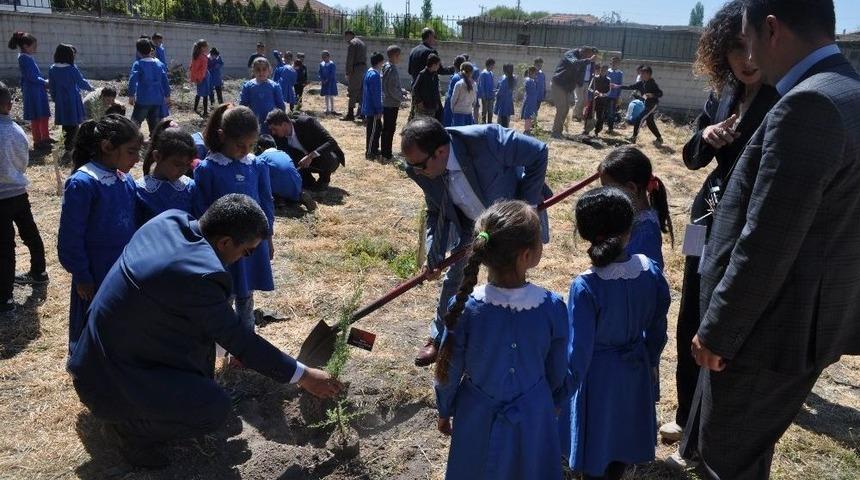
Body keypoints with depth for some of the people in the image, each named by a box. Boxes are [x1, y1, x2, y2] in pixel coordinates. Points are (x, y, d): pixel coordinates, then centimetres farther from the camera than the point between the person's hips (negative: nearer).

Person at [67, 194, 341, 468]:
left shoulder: (170, 221, -7)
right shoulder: (196, 275, -31)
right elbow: (237, 341, -20)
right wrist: (302, 375, -11)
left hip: (108, 351, 9)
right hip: (109, 380, -9)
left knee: (203, 327, 12)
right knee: (216, 407, -20)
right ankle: (131, 427, 4)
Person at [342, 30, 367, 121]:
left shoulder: (352, 43, -6)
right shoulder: (362, 43, 22)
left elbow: (350, 59, -14)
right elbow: (364, 58, 17)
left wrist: (348, 72, -14)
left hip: (356, 69, -9)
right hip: (364, 68, 9)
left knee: (352, 92, -7)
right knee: (361, 92, 12)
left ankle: (350, 114, -7)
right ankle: (362, 112, 13)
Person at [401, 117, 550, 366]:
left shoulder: (485, 138, -41)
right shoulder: (423, 168, -23)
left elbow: (538, 153, -27)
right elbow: (436, 211, -6)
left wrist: (527, 205, -25)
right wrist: (433, 254, -17)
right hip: (469, 222, 4)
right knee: (454, 276, 12)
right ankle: (438, 339, 31)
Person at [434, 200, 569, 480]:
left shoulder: (465, 307, -24)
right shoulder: (552, 307, -22)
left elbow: (449, 371, -10)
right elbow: (558, 372, -7)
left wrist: (444, 412, 9)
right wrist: (554, 403, 15)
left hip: (478, 419, 0)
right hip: (533, 418, 0)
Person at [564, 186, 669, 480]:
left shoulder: (585, 287, -28)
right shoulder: (650, 270, -15)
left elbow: (579, 349, -21)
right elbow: (657, 326, 0)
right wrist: (651, 362, 18)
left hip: (598, 376, -4)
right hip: (636, 370, 5)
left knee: (596, 444, 17)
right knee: (623, 436, 27)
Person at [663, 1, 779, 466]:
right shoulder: (721, 96, 6)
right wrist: (706, 137, -8)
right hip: (709, 223, 6)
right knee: (690, 325, 14)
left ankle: (703, 439, 22)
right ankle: (688, 415, 35)